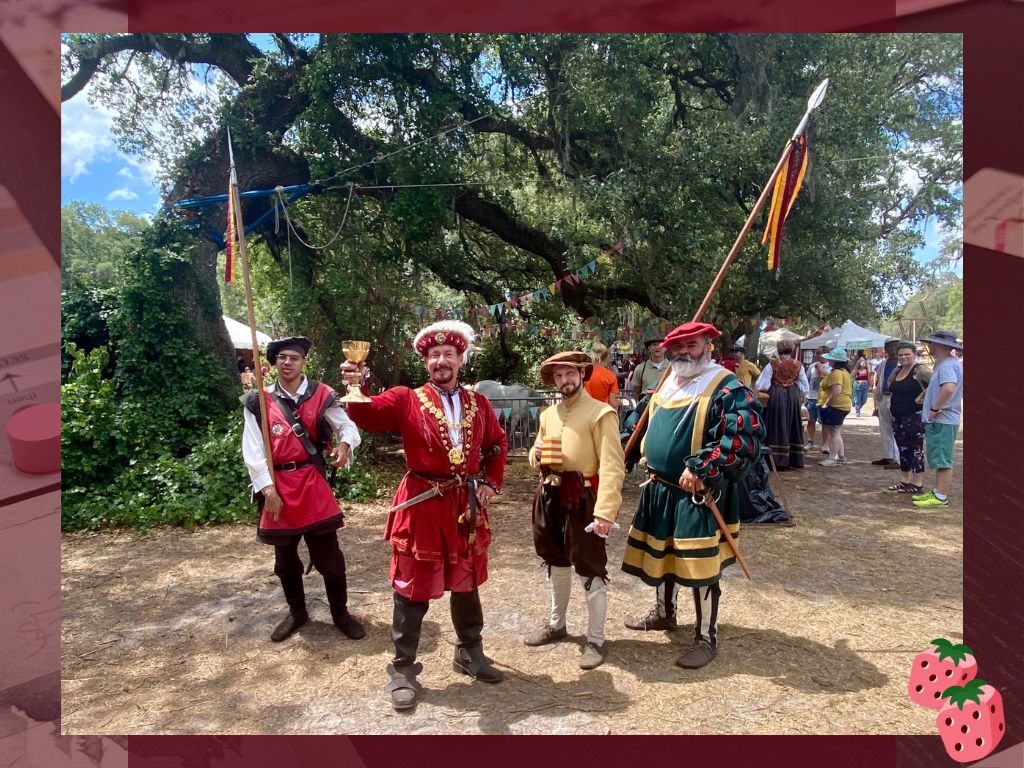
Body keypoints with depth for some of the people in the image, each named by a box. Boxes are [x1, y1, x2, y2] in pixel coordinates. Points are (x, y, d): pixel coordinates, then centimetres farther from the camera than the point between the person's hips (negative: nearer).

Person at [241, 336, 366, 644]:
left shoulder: (321, 395, 0)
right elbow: (252, 450, -3)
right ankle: (296, 613, 37)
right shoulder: (258, 401, 1)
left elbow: (347, 425, -4)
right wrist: (268, 489, -11)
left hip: (312, 483, -1)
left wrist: (345, 444, -28)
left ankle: (340, 612, 24)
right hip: (276, 487, 2)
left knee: (329, 555, 5)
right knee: (285, 559, 16)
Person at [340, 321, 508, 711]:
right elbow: (369, 416, -21)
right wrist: (356, 390, -41)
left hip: (467, 505, 4)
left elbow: (497, 445, 16)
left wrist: (492, 483, 5)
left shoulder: (478, 403, 6)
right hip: (422, 506, -3)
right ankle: (403, 670, 21)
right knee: (412, 590, 5)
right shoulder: (406, 399, -5)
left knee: (466, 584, 18)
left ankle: (470, 654, 38)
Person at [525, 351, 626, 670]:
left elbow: (612, 466, -18)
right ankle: (556, 625, 38)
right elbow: (537, 455, 22)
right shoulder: (548, 414, 12)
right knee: (556, 563, 20)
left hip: (584, 500, -7)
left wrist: (605, 512, -25)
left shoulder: (601, 413, -11)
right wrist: (536, 455, -4)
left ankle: (596, 640, 15)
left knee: (590, 570, 0)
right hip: (551, 497, 7)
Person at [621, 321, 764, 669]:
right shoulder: (668, 385, 11)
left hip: (698, 495, -8)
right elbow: (652, 429, 26)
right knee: (659, 554, 20)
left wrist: (700, 468, -27)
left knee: (701, 566, -1)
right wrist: (649, 465, 12)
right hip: (660, 489, 8)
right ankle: (663, 613, 41)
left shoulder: (726, 387, -14)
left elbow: (747, 436, -25)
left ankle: (707, 639, 15)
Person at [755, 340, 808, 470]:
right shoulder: (798, 365, 0)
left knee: (776, 428, 2)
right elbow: (805, 388, 4)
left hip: (775, 397, -3)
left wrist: (762, 391, 12)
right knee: (792, 428, 12)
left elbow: (762, 386, -9)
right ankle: (794, 460, 16)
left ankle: (776, 460, 0)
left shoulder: (772, 364, -9)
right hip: (793, 397, 3)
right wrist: (800, 396, 23)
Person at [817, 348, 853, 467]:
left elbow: (836, 392, -28)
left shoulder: (836, 373, -19)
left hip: (835, 406, -11)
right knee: (836, 432, 17)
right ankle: (841, 456, 23)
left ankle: (832, 458, -4)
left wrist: (826, 404, -21)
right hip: (843, 405, 11)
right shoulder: (844, 372, 16)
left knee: (833, 432, -7)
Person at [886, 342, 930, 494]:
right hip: (898, 417, 9)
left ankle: (917, 484, -2)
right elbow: (890, 385, 32)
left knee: (916, 449, -5)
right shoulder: (897, 371, 14)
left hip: (914, 416, -9)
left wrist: (922, 396, -19)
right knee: (903, 449, 13)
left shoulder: (920, 370, -11)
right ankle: (904, 481, 22)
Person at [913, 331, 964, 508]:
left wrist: (935, 409, -26)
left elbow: (949, 388, -34)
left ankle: (941, 497, -1)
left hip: (942, 421, -11)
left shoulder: (948, 365, -18)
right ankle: (937, 492, 25)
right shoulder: (943, 364, 15)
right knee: (939, 460, 17)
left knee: (943, 460, -5)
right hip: (938, 420, 11)